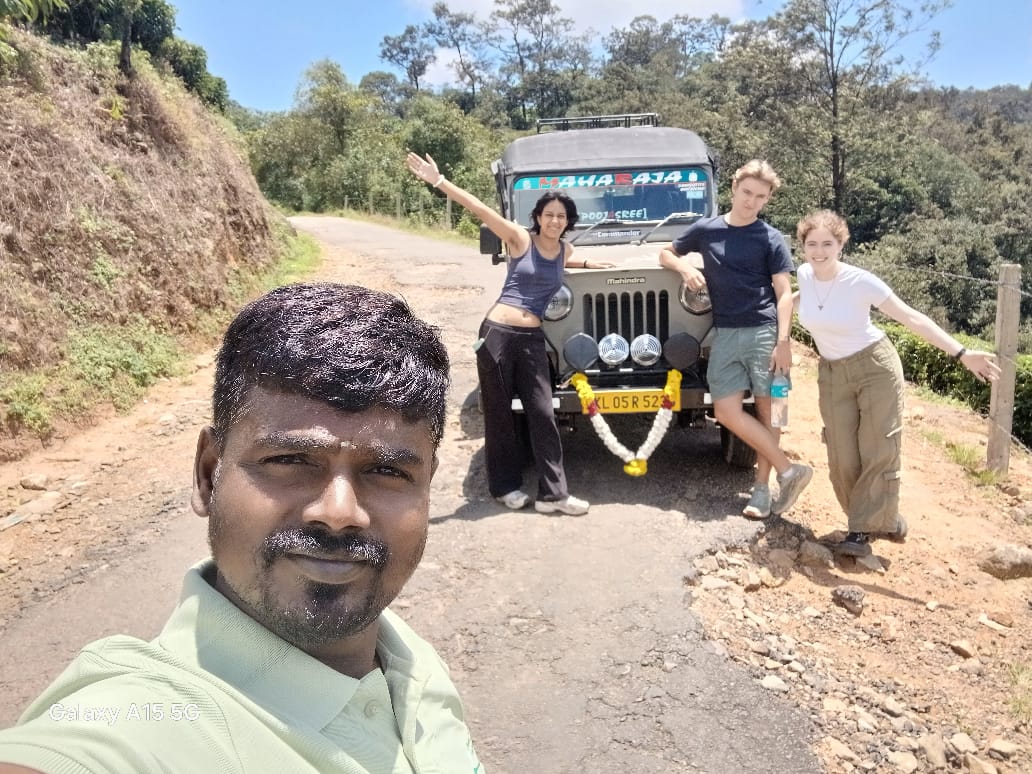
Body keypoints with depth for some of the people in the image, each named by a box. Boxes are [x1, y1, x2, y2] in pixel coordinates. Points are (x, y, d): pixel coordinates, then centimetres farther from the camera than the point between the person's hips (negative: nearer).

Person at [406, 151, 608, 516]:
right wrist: (438, 181, -20)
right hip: (497, 333, -4)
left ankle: (552, 493, 7)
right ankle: (506, 485, 21)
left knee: (542, 414, 1)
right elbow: (479, 209, -12)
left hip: (532, 339, 4)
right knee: (499, 412, 6)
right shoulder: (520, 239, -4)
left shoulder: (565, 250, 10)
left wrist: (586, 263, 27)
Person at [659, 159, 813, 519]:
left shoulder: (771, 238, 1)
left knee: (766, 409, 1)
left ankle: (762, 487, 11)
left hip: (764, 332, -2)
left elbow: (784, 294, -3)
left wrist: (783, 342, -14)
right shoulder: (705, 229, 8)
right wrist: (685, 267, -1)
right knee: (727, 411, -6)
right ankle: (789, 470, 4)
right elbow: (666, 254, 22)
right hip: (725, 334, 3)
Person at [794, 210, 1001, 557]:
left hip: (876, 366, -4)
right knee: (843, 459, 1)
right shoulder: (804, 274, -6)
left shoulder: (860, 281, -20)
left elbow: (912, 318, -20)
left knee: (877, 451, -5)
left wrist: (962, 353, -26)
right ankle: (882, 520, 20)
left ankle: (863, 529, 6)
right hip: (832, 373, 5)